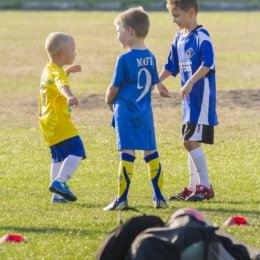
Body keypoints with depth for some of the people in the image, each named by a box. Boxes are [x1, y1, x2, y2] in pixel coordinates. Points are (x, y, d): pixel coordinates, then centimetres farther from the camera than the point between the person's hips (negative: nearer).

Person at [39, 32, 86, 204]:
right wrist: (70, 97, -58)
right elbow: (62, 86, -39)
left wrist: (68, 71, 35)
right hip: (59, 122, -10)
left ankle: (58, 195, 16)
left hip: (49, 123, 10)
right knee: (76, 152, -15)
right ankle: (60, 182, -26)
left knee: (59, 157, 15)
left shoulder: (48, 70, 15)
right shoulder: (57, 72, -15)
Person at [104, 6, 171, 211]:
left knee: (127, 154, -6)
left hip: (126, 114, -6)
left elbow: (114, 88, -8)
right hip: (145, 113, 6)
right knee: (151, 153, 10)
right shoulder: (151, 57, 5)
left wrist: (109, 101, 12)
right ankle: (159, 198, 12)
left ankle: (121, 200, -4)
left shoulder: (125, 60, -14)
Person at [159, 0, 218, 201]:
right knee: (191, 142, 11)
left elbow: (207, 64, -25)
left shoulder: (201, 37, -13)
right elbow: (172, 66, 21)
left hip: (202, 97, -9)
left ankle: (206, 187, -6)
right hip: (190, 100, 9)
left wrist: (190, 83, -33)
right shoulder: (179, 38, 13)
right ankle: (193, 187, 17)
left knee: (190, 141, -12)